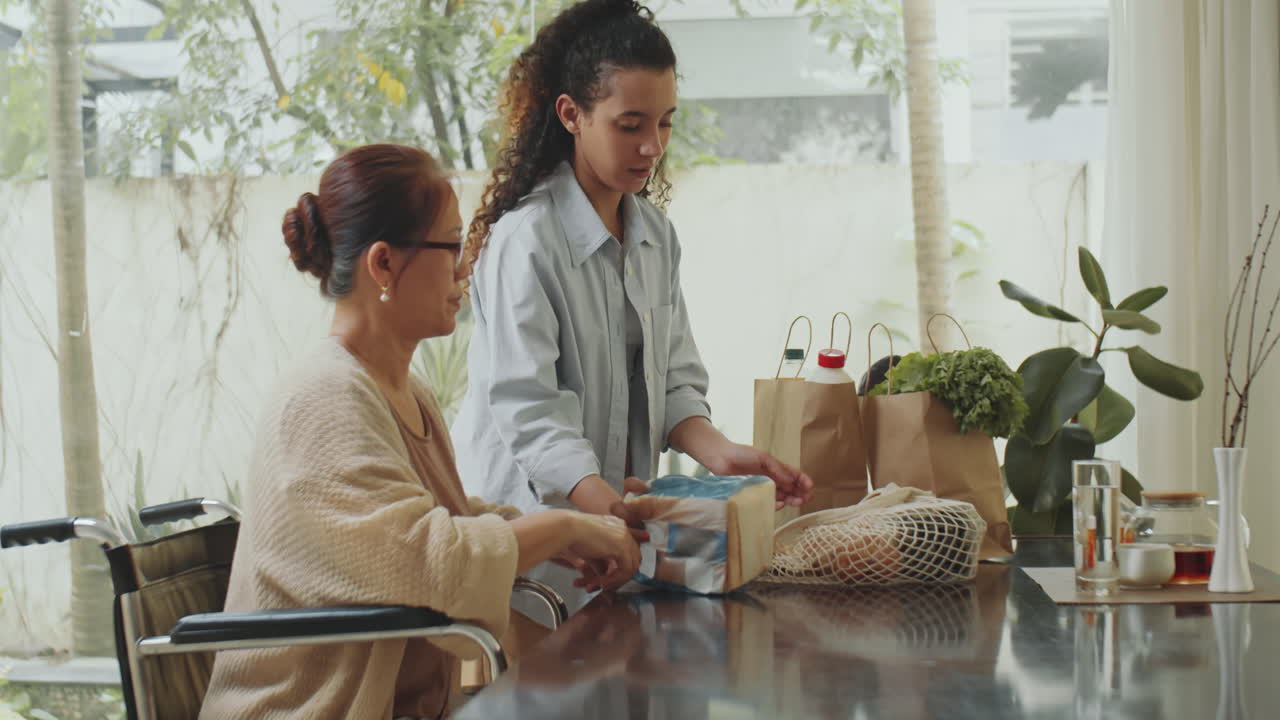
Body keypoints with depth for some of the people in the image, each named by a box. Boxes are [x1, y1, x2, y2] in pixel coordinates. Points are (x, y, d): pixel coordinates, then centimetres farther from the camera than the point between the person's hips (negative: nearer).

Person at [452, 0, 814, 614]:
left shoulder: (655, 235, 7)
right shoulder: (525, 241, -17)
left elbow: (674, 380, 7)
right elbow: (528, 412, -24)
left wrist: (717, 452, -14)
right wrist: (615, 509, -37)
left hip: (625, 504, 6)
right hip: (534, 513, -6)